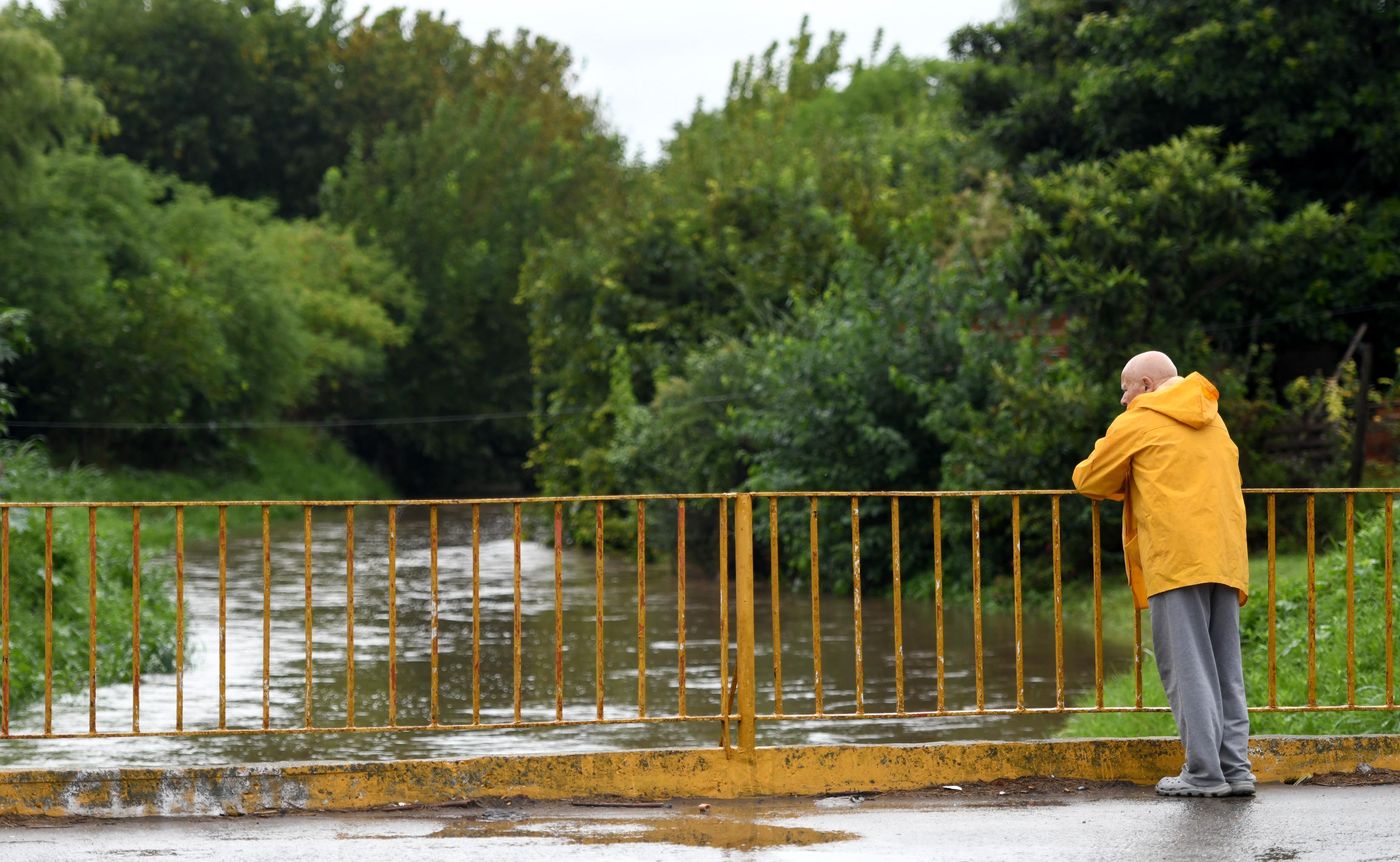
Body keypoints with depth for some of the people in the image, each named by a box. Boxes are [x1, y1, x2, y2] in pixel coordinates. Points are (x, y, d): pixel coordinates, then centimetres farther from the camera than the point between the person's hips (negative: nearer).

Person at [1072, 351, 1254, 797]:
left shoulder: (1138, 421, 3)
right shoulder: (1213, 421, 24)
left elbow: (1091, 481, 8)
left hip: (1177, 559, -7)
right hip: (1225, 558, 7)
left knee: (1187, 666, -7)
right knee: (1226, 669, 8)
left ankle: (1204, 771, -10)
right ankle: (1235, 768, 5)